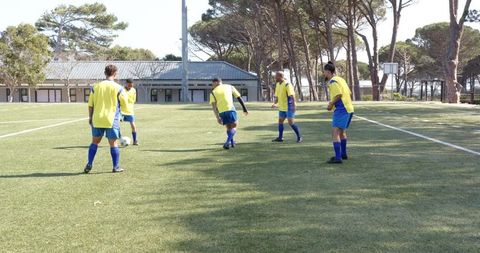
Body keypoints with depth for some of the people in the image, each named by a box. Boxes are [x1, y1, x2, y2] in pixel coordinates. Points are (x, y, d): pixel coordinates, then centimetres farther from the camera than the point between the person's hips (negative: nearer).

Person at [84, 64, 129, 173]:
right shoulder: (118, 88, -7)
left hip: (97, 119, 3)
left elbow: (90, 104, 6)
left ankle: (89, 164, 12)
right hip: (112, 119, -3)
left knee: (95, 142, 16)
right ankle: (116, 167, 11)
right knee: (113, 143, 6)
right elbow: (124, 104, 0)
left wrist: (90, 117, 16)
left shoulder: (96, 86, 3)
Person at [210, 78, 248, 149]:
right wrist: (245, 109, 18)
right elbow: (239, 98, 14)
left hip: (221, 112, 1)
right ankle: (227, 142, -11)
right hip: (230, 109, -1)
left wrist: (217, 117, -6)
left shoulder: (213, 93, 13)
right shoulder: (230, 87, 17)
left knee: (229, 128, 22)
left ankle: (231, 142, 26)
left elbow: (213, 105, 0)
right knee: (234, 127, 9)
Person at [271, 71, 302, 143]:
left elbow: (292, 95, -21)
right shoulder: (277, 85, 10)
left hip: (289, 107, -9)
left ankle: (299, 137, 2)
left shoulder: (287, 84, -16)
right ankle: (280, 138, 20)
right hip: (282, 107, 9)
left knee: (291, 122, -9)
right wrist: (275, 103, 5)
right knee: (280, 121, 11)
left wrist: (294, 106, -26)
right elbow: (277, 96, 19)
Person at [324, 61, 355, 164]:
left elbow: (339, 94, -23)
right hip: (349, 109, 10)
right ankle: (343, 154, 36)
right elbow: (349, 93, 17)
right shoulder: (340, 79, 16)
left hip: (341, 110, -10)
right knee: (342, 132, 24)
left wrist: (331, 104, -10)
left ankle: (338, 158, -16)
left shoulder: (332, 81, -11)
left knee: (335, 133, -11)